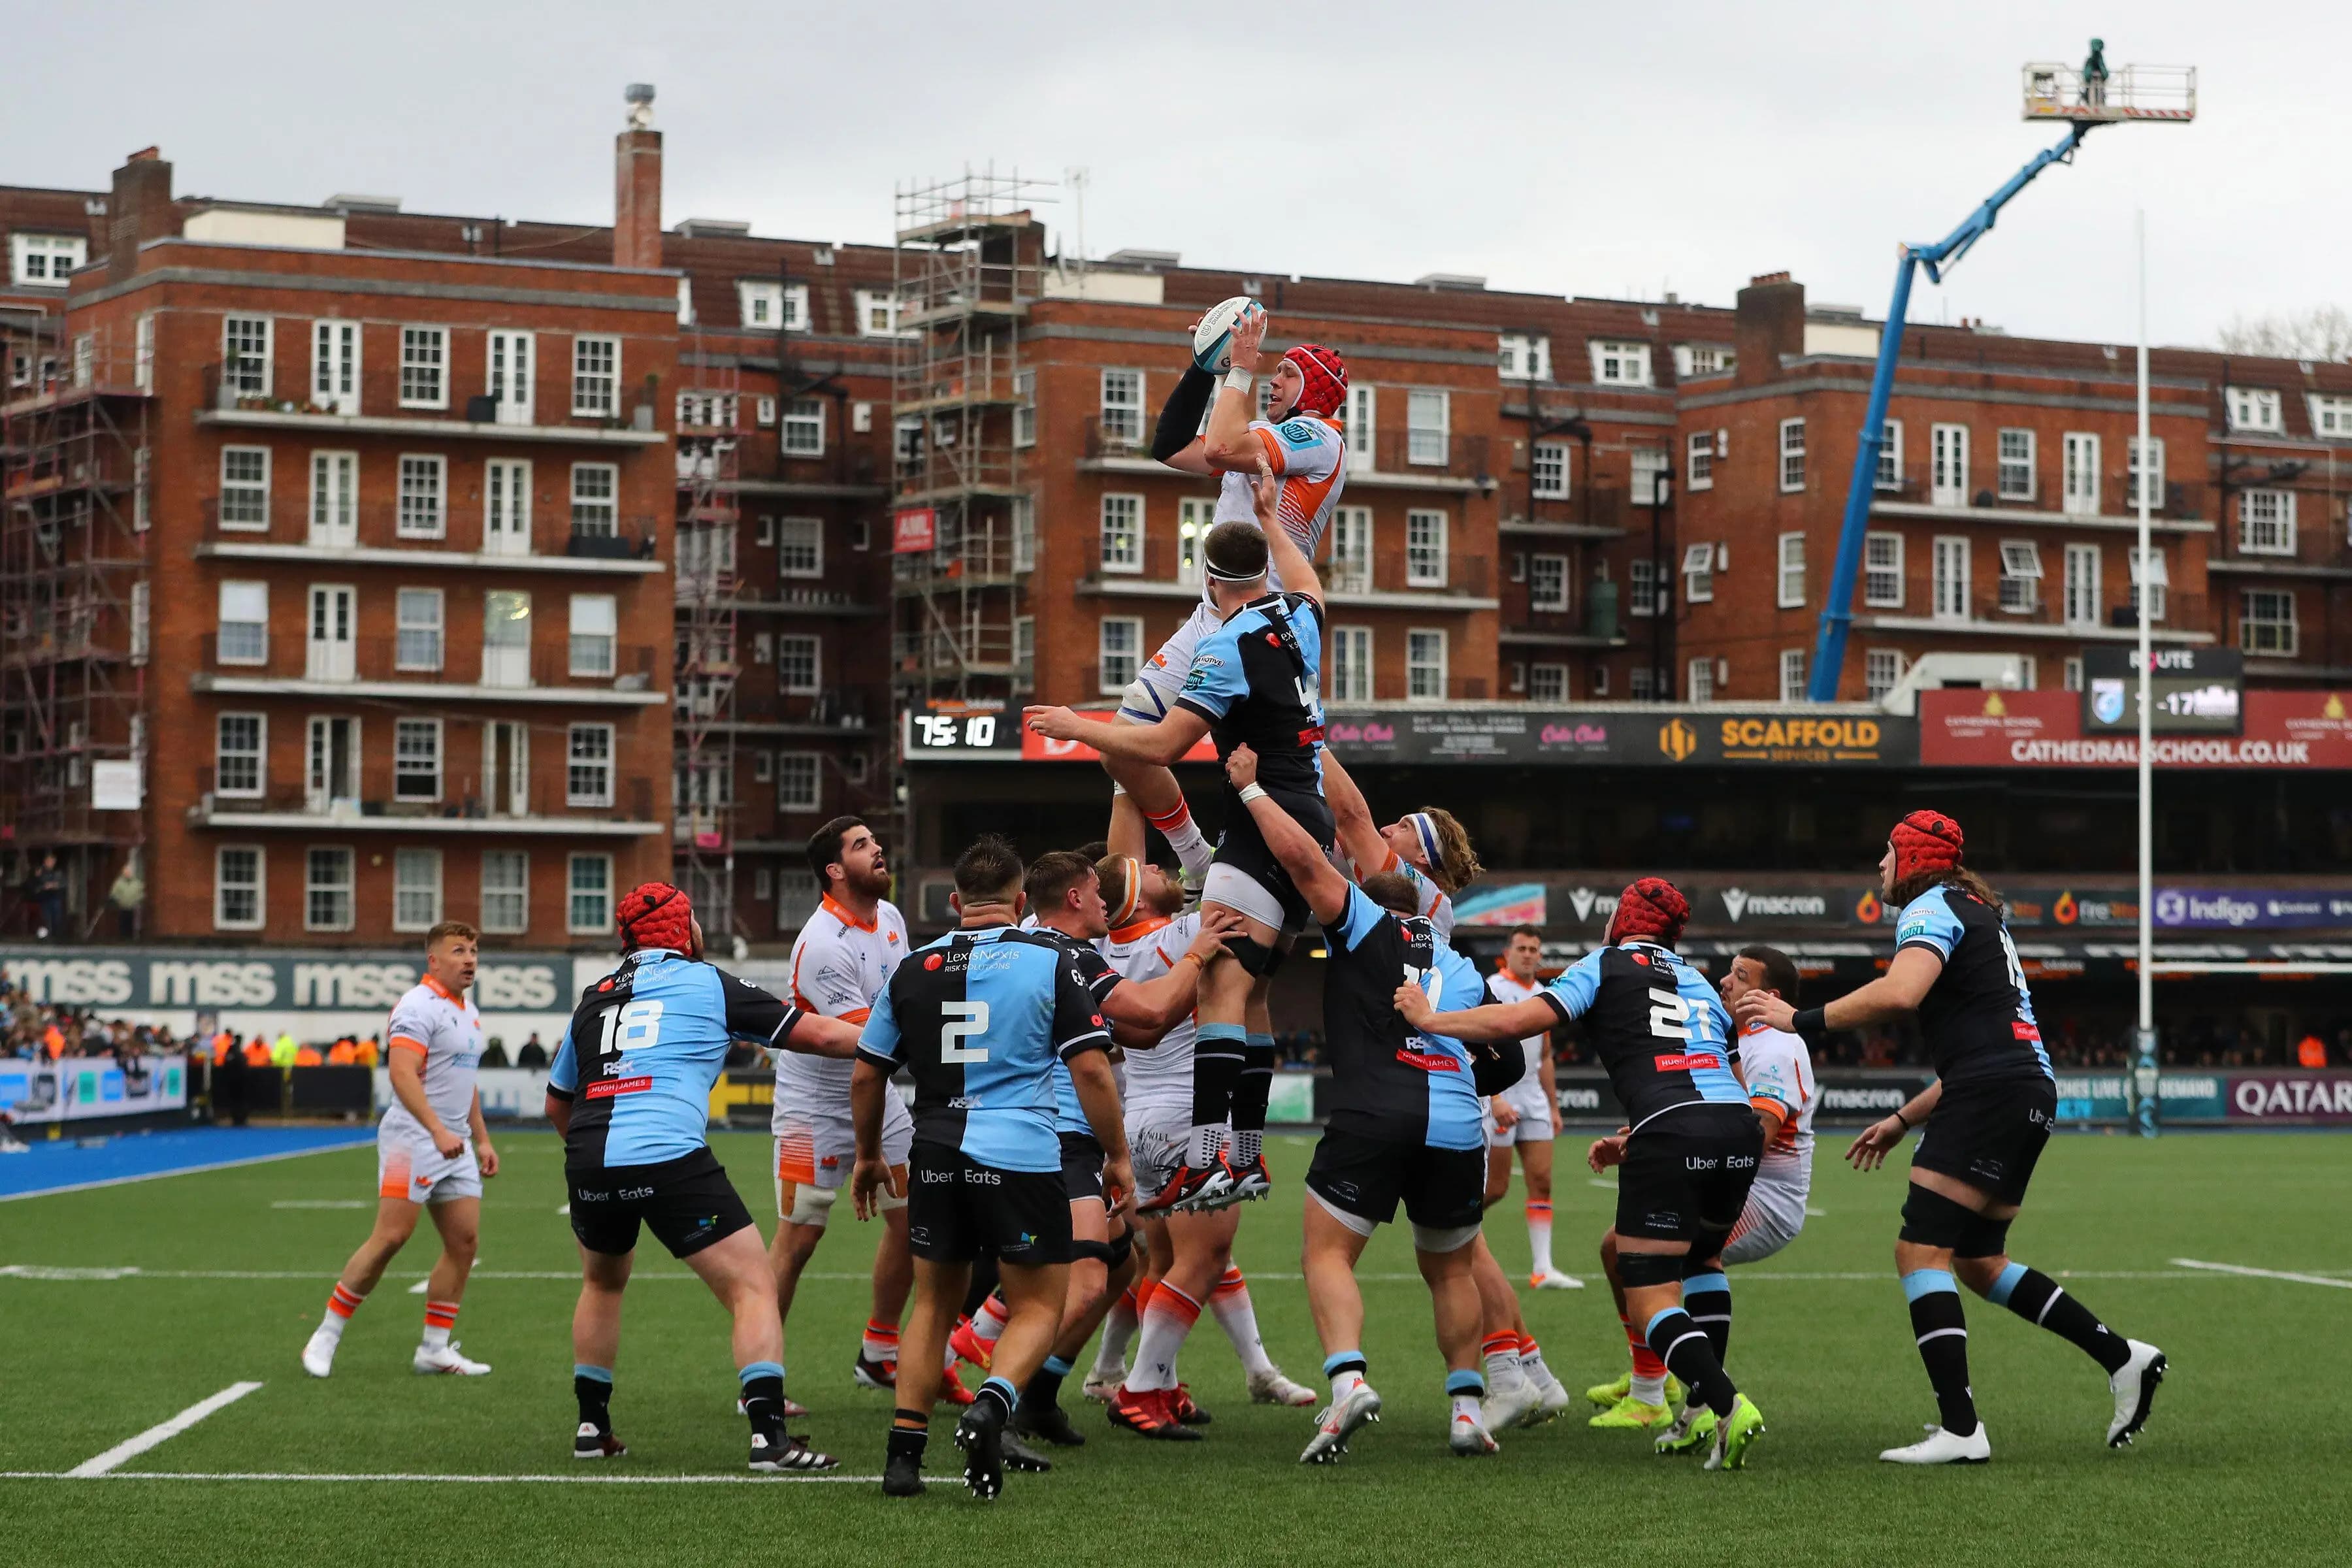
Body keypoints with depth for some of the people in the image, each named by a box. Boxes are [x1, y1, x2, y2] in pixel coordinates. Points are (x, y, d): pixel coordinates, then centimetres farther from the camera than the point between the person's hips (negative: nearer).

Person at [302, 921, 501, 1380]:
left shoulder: (468, 1011, 17)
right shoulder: (420, 1006, -12)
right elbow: (403, 1075, -23)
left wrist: (482, 1139, 23)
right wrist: (438, 1130, -32)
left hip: (454, 1145, 9)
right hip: (412, 1138, -9)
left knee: (464, 1239, 2)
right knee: (391, 1237, -11)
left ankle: (434, 1348, 7)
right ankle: (327, 1336, -2)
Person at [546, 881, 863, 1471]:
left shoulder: (593, 1000, 21)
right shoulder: (708, 984, 8)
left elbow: (557, 1106, 31)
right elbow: (819, 1034, 8)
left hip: (590, 1164, 5)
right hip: (670, 1158, -5)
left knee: (603, 1282, 31)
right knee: (753, 1287, 0)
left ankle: (591, 1426, 32)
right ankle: (769, 1434, -13)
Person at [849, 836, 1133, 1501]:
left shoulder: (913, 968, 8)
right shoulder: (1049, 961, -2)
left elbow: (865, 1075, 13)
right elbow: (1092, 1070, -6)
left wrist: (868, 1156, 27)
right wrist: (1117, 1157, 5)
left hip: (936, 1158, 3)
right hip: (1022, 1158, -3)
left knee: (933, 1302, 18)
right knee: (1038, 1307, 7)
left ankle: (904, 1451, 10)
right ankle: (992, 1403, -22)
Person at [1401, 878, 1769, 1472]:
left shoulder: (1605, 965, 11)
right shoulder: (1698, 982, 28)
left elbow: (1516, 1021, 0)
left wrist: (1430, 1018, 11)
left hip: (1671, 1136, -6)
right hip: (1740, 1128, 6)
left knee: (1650, 1300, 0)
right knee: (1701, 1259, 30)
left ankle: (1728, 1406, -20)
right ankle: (1705, 1407, 22)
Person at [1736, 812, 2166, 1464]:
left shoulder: (1931, 908, -4)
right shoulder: (1979, 915, 27)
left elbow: (1900, 992, -25)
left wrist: (1801, 1020, -18)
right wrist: (1903, 1121, 32)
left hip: (1991, 1093, -10)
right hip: (2031, 1092, 10)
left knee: (1919, 1250, -11)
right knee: (1978, 1261, 18)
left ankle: (1959, 1429, -18)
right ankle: (2123, 1357, 15)